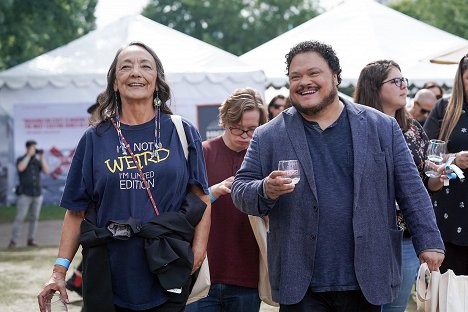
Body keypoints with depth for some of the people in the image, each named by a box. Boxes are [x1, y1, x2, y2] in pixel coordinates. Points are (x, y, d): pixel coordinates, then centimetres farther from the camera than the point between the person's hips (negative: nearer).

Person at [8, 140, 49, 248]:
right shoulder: (20, 160, -1)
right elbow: (20, 168, -23)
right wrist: (29, 155, -19)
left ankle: (31, 240, 13)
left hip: (37, 194, 4)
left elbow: (46, 171, -4)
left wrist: (42, 157, -8)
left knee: (35, 218, 5)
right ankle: (13, 241, -4)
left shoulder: (38, 161, 10)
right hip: (24, 194, -4)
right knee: (20, 218, -8)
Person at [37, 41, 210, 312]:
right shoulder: (95, 139, 6)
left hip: (168, 280, 0)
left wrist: (198, 250, -10)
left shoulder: (181, 133, 4)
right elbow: (77, 210, 6)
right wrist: (60, 271, -2)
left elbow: (201, 199, 4)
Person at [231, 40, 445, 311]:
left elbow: (411, 190, 6)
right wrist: (265, 190, -16)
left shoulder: (382, 127, 6)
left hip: (366, 282, 0)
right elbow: (240, 189, 6)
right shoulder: (268, 137, 6)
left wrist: (429, 243, -2)